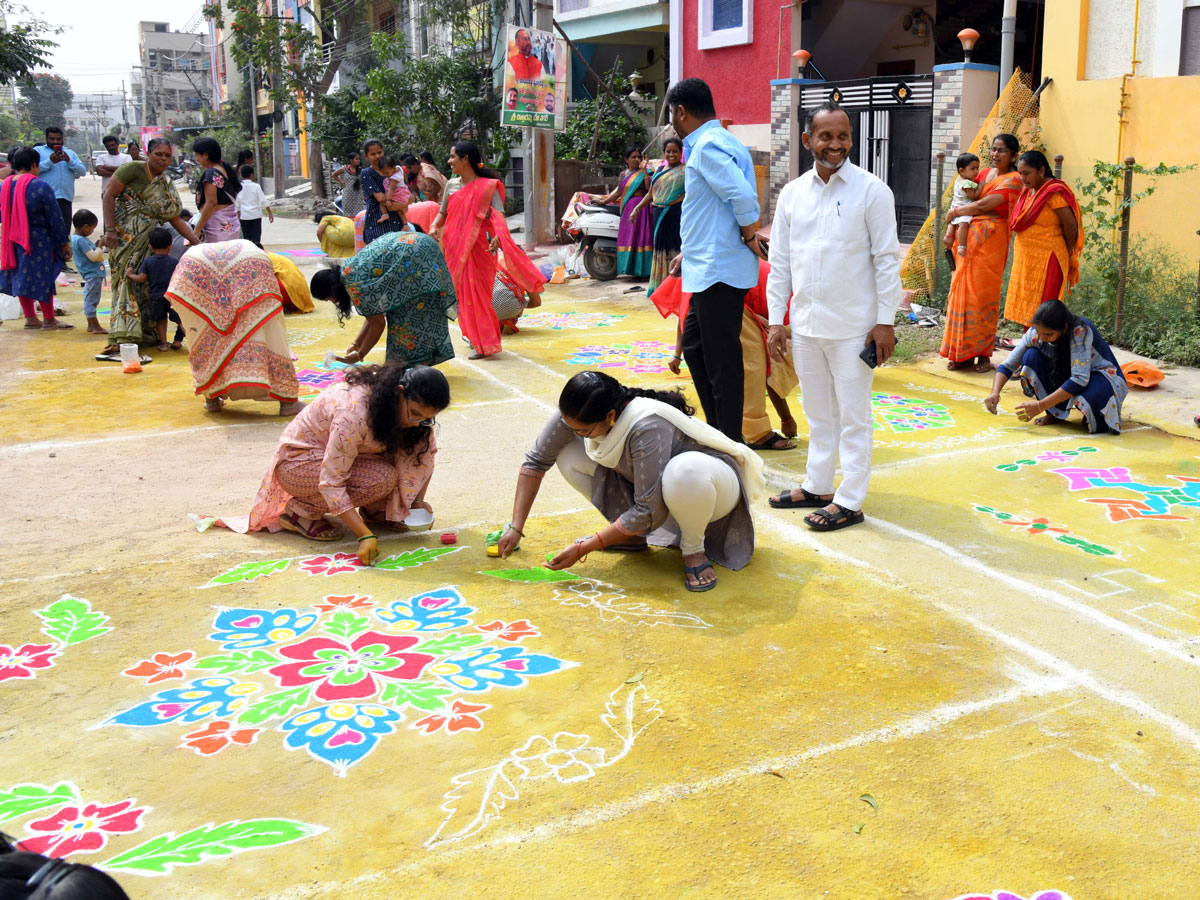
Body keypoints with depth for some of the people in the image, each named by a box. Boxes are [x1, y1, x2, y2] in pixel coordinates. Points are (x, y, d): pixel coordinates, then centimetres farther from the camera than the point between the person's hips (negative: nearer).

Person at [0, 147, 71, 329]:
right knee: (42, 278, 1)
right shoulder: (41, 187, -17)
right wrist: (65, 242, -6)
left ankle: (30, 317, 21)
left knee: (21, 277, 15)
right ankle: (49, 319, 9)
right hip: (38, 242, -6)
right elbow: (55, 218, -13)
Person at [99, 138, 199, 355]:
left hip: (148, 240, 7)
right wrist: (110, 229, -17)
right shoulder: (133, 169, -4)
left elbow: (176, 219, 15)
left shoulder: (167, 185, 16)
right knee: (128, 280, -13)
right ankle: (123, 338, -17)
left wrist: (197, 242, 3)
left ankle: (147, 334, 12)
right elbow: (109, 195, -8)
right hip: (126, 237, -7)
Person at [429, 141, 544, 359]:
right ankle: (473, 335, 25)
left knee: (476, 292, -7)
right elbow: (443, 213, 19)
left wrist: (498, 237, -35)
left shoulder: (487, 186, -7)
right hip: (455, 249, 6)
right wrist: (434, 227, -2)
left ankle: (483, 343, -2)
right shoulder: (451, 186, 11)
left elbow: (498, 215, -16)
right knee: (461, 291, 11)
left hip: (478, 248, -6)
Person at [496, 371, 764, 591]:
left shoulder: (647, 428, -37)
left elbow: (649, 512, -32)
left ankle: (694, 550, -13)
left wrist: (584, 549, -26)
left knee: (684, 472, -44)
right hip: (648, 479, 7)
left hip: (714, 479, -7)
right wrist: (515, 527, -10)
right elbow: (537, 460, -5)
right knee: (569, 457, -9)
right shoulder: (577, 414, -18)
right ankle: (632, 536, 4)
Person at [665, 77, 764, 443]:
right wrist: (690, 252, 22)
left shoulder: (707, 146, -14)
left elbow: (744, 198, -26)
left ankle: (730, 444, 5)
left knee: (721, 361, -4)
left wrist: (750, 239, -12)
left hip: (719, 272, -11)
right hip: (710, 271, 11)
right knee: (694, 347, 19)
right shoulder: (721, 142, 17)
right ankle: (717, 431, 27)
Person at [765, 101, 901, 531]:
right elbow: (779, 261, 11)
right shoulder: (792, 193, 7)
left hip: (853, 326, -5)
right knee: (818, 412, 16)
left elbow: (887, 259, -6)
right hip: (805, 323, 5)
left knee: (853, 415, 1)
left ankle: (850, 500, 8)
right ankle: (817, 486, 28)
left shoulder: (872, 190, -6)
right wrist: (776, 319, 7)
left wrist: (886, 321, -10)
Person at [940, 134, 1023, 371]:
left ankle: (984, 354, 3)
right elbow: (970, 200, 18)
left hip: (990, 241, -6)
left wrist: (955, 211, -3)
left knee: (983, 294, -6)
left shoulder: (1013, 180, -5)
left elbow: (984, 205, -15)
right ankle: (962, 353, 9)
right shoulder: (984, 173, 17)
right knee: (962, 292, 3)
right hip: (967, 238, 6)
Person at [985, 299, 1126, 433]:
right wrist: (995, 393, -33)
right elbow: (1007, 365, -13)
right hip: (1065, 375, 5)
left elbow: (1080, 379, -38)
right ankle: (1055, 413, -10)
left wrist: (1041, 406, -41)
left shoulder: (1081, 331, -32)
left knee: (1090, 396, -41)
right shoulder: (1034, 334, -17)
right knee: (1031, 356, -20)